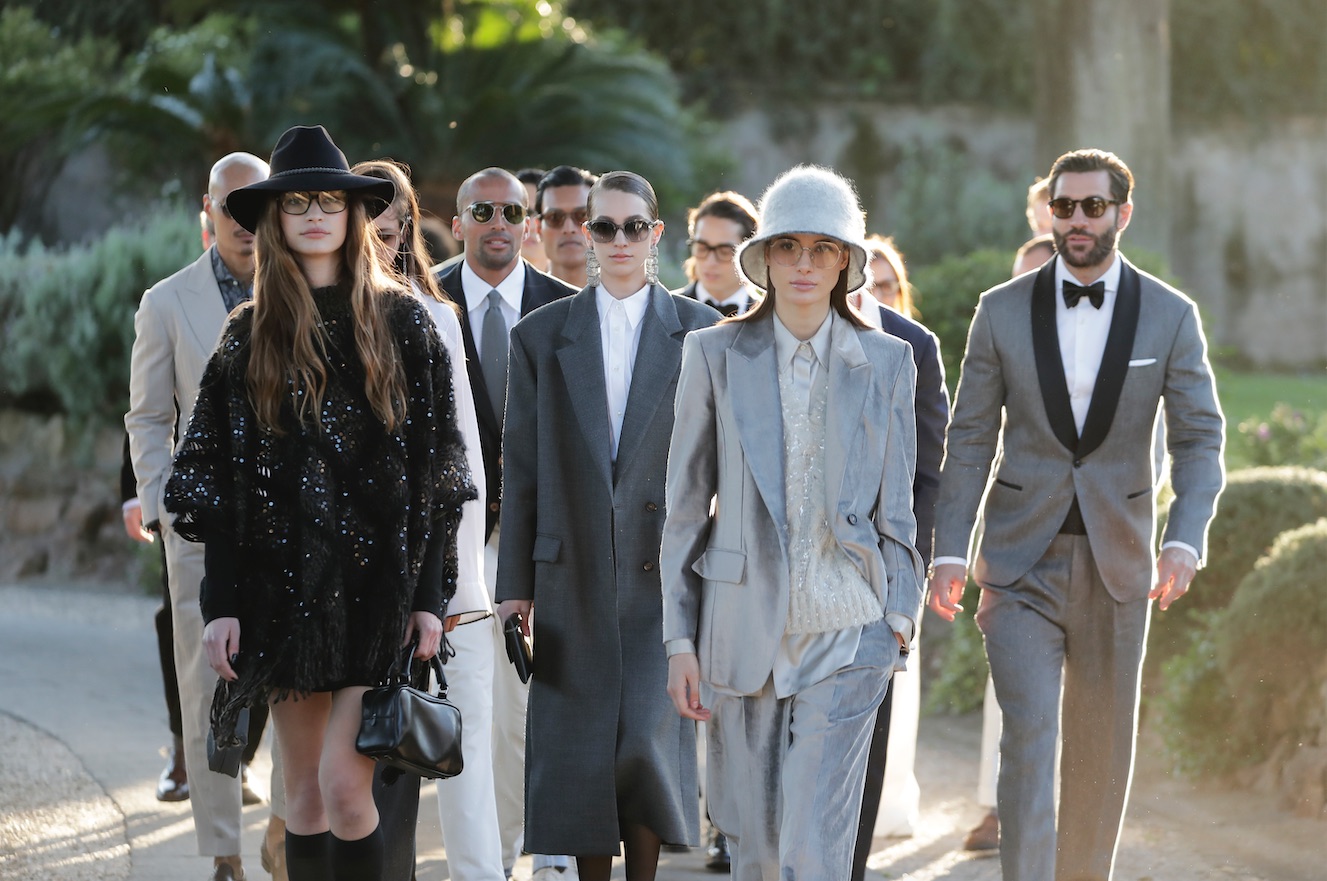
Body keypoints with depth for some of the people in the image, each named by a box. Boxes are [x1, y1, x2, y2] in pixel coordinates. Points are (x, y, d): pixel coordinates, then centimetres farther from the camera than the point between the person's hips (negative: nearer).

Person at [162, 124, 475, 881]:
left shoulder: (402, 323, 2)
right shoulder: (249, 337, 6)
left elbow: (436, 469, 1)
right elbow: (216, 477, 5)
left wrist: (430, 595, -5)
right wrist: (222, 604, -2)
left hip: (378, 580, -2)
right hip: (283, 582, 2)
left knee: (345, 782, -12)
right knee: (305, 792, 6)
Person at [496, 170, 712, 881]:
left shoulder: (700, 331, 4)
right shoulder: (541, 335, 7)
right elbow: (521, 469, 7)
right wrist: (516, 584, 4)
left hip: (665, 574, -1)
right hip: (573, 576, 2)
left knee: (648, 737, -10)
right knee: (578, 755, 3)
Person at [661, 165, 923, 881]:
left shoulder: (886, 363, 3)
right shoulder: (716, 355, 1)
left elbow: (895, 507, 9)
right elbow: (686, 508, 3)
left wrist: (899, 620, 4)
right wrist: (680, 639, 0)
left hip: (845, 636, -1)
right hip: (743, 632, 1)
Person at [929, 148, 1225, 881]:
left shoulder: (1170, 317, 1)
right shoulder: (1003, 311, 2)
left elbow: (1200, 437, -3)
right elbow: (970, 439, 3)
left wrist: (1185, 539, -20)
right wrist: (949, 551, -6)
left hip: (1116, 564, 1)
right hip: (1022, 563, -1)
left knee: (1101, 751, 10)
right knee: (1028, 738, -13)